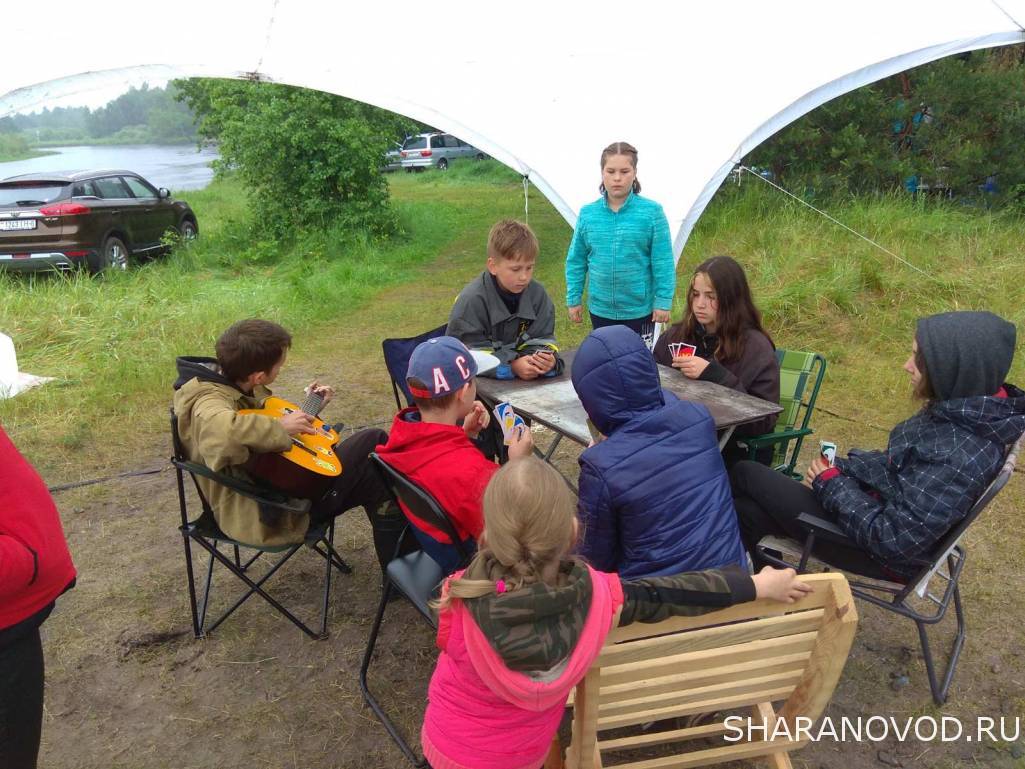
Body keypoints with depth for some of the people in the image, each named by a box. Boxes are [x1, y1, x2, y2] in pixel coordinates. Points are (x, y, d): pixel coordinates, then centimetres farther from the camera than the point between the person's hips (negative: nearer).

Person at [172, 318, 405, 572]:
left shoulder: (234, 384, 3)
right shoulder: (210, 401, -26)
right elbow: (224, 429, -51)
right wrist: (281, 427, -35)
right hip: (266, 513, -9)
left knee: (375, 440, 6)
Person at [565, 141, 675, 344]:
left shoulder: (652, 212, -10)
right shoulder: (587, 213, -3)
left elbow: (663, 262, -9)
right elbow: (576, 261, 4)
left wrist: (663, 301, -10)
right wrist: (574, 299, 5)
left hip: (639, 309, -2)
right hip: (600, 309, 3)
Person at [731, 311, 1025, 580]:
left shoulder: (960, 457, -33)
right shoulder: (965, 408, -5)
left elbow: (893, 540, -28)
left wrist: (831, 483, -16)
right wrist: (838, 470, -3)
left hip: (883, 551, -8)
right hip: (879, 507, 8)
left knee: (747, 474, -1)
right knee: (749, 511, 5)